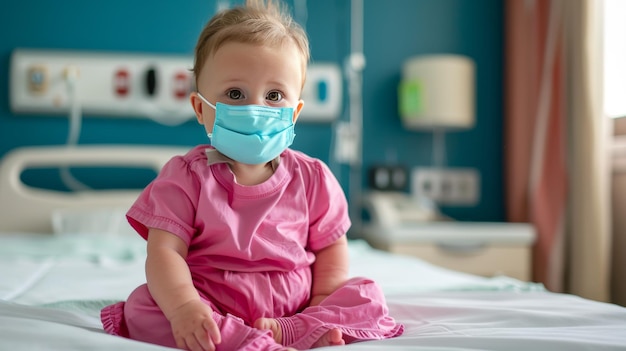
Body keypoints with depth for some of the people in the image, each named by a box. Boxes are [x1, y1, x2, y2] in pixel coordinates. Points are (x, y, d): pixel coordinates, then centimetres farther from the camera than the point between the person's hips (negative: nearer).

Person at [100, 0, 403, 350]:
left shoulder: (312, 179, 3)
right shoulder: (186, 177, -4)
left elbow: (331, 251, 9)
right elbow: (164, 252, -14)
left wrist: (320, 316, -8)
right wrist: (182, 305, -35)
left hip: (293, 312, 3)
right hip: (212, 314, -2)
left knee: (367, 295, -13)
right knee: (141, 306, -27)